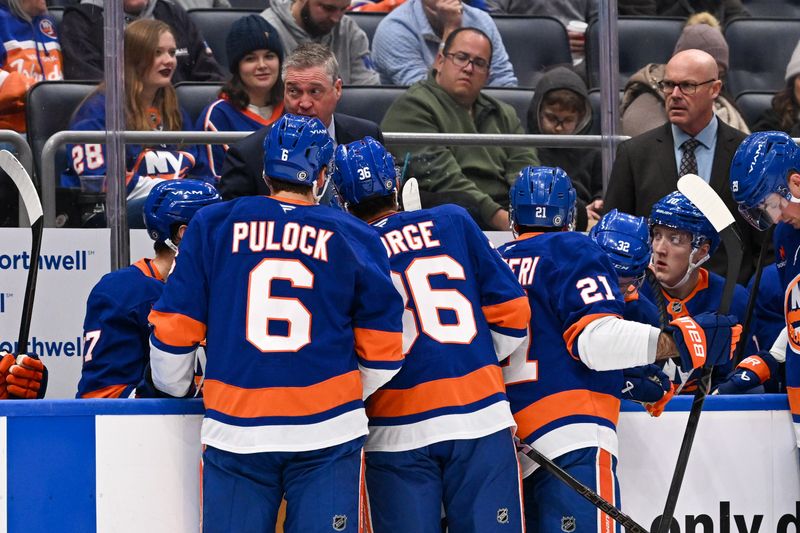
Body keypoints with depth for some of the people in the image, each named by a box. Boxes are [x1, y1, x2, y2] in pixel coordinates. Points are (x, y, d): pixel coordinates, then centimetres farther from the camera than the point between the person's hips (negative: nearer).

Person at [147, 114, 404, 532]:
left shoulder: (213, 226, 4)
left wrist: (173, 388, 23)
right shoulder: (355, 239, 4)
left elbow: (173, 329, 5)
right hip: (328, 431, 0)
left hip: (235, 432, 0)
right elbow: (382, 355, 7)